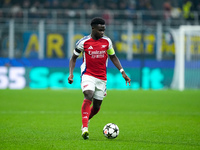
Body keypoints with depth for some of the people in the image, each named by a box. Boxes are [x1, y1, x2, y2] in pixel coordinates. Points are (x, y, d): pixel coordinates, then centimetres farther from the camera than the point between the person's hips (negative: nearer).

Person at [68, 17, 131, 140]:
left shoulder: (107, 41, 4)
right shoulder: (83, 42, -4)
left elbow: (113, 57, 16)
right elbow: (74, 58, 8)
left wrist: (122, 72, 7)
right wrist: (71, 73, -6)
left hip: (102, 78, 4)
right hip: (88, 75, -4)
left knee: (97, 106, 5)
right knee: (89, 96, -28)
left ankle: (86, 120, 37)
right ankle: (85, 128, -31)